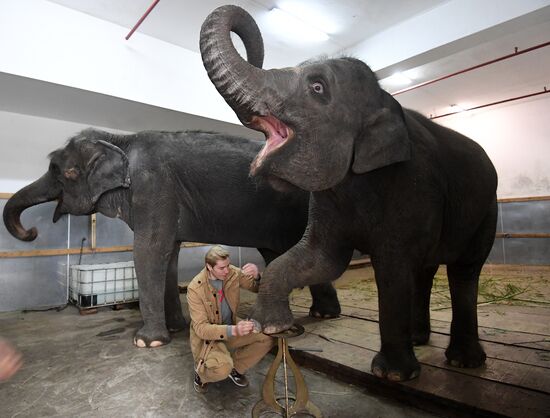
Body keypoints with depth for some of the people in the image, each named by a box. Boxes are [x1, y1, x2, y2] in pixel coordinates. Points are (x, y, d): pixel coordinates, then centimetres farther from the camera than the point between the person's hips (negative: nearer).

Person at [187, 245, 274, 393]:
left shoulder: (233, 273, -13)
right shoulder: (195, 288, -25)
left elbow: (258, 287, -3)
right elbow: (201, 328, -26)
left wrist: (256, 275, -29)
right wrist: (233, 330, -41)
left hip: (231, 327, 5)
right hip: (207, 336, -5)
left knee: (267, 337, -15)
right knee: (222, 368, -33)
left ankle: (235, 368, 8)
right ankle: (201, 371, 4)